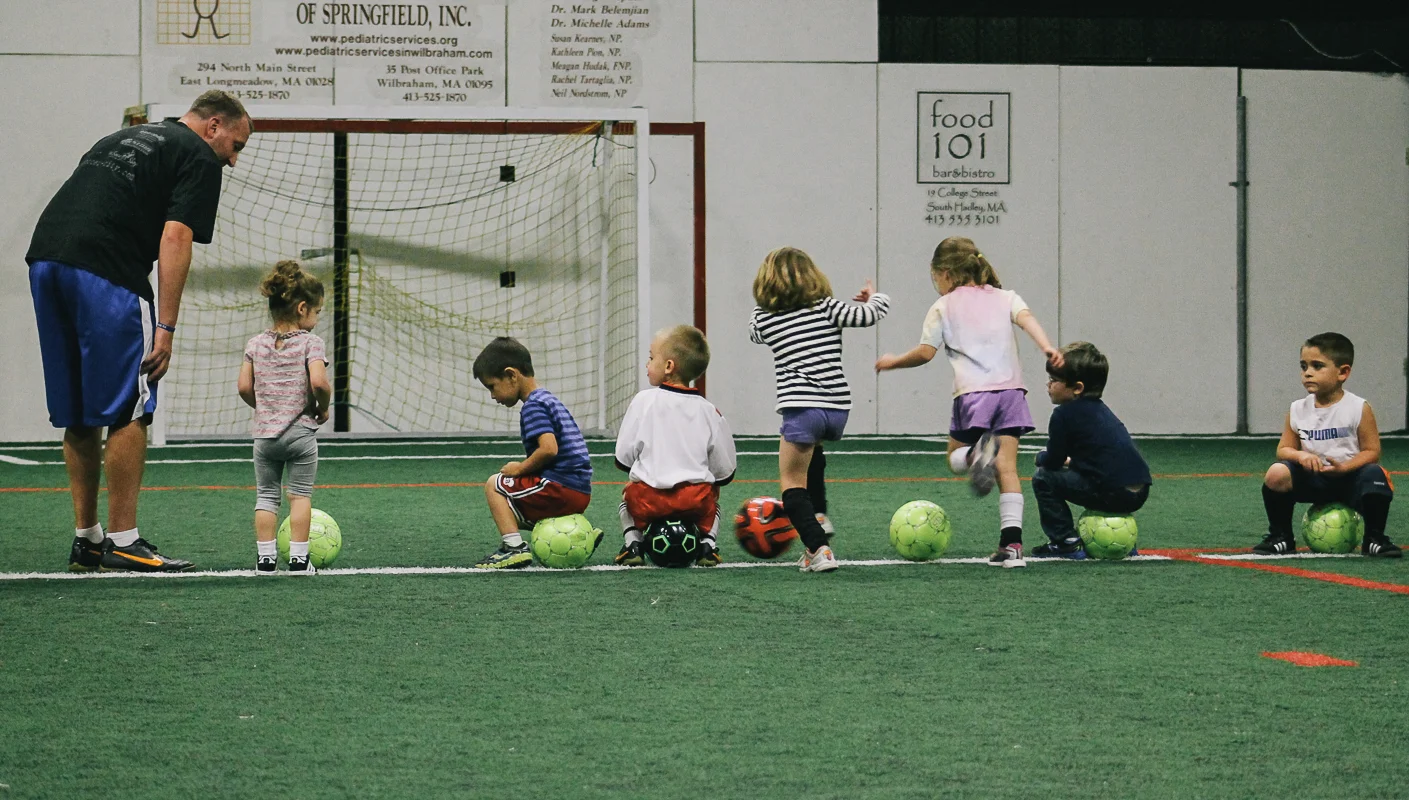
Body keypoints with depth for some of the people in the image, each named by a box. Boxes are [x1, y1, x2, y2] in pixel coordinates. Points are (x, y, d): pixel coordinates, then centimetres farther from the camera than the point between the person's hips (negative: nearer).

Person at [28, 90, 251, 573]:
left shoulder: (122, 138, 30)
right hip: (104, 273, -8)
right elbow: (175, 237, -7)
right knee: (128, 411, -2)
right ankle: (122, 542, -2)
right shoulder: (199, 158, 6)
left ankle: (86, 541, 17)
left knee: (78, 415, 14)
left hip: (44, 258, 8)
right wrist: (165, 328, -10)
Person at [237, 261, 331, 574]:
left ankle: (265, 557, 7)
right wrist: (323, 408, -2)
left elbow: (244, 387, 2)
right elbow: (319, 382, -20)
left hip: (264, 432, 3)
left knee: (266, 495, 11)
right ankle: (298, 557, 2)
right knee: (301, 494, 6)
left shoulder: (256, 344, 6)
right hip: (301, 431, -3)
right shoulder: (310, 342, -8)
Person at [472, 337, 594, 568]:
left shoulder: (533, 406, -12)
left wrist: (521, 468, -10)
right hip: (581, 493, 10)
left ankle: (514, 546, -15)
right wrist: (524, 468, 15)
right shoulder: (548, 399, 19)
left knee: (495, 484, -1)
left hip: (560, 489, -10)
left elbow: (549, 449, -25)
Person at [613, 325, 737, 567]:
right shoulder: (709, 411, 3)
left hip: (648, 500, -1)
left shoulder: (644, 401, -2)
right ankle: (708, 544, 12)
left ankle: (632, 543, 12)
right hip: (696, 500, 1)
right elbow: (725, 472, 5)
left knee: (628, 496, 32)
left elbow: (623, 459, 0)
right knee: (711, 496, 34)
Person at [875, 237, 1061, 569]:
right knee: (1007, 469, 2)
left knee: (955, 457, 15)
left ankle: (977, 453, -22)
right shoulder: (1004, 297, 18)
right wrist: (1046, 346, -16)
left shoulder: (943, 307, 9)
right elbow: (1026, 317, -2)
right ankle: (1012, 544, -10)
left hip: (972, 392, -3)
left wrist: (893, 362, 22)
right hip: (1010, 389, 3)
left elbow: (925, 353, 5)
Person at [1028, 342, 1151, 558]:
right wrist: (1071, 461, 28)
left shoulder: (1064, 414, -6)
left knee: (1043, 478, 2)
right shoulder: (1100, 408, 21)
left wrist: (1041, 457, 19)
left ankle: (1067, 542, 2)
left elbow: (1053, 461, -2)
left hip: (1114, 494, -9)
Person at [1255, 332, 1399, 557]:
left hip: (1349, 479, -3)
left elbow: (1371, 452, -8)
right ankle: (1280, 537, -1)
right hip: (1313, 481, 3)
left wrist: (1344, 467, -24)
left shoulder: (1359, 408, -8)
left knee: (1375, 474, -35)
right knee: (1276, 473, -24)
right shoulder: (1297, 411, 3)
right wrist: (1300, 455, -17)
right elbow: (1283, 449, 6)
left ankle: (1374, 539, -12)